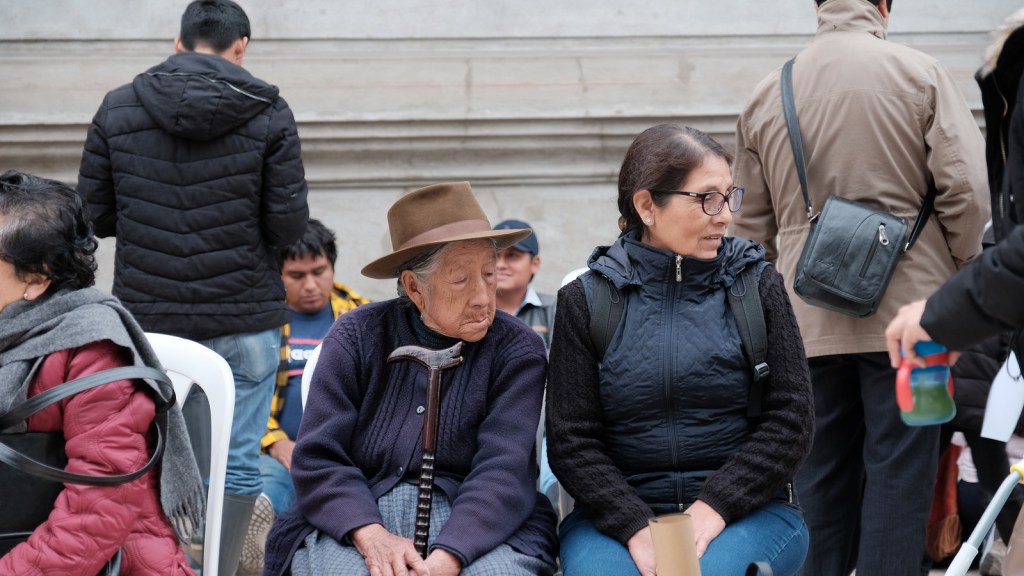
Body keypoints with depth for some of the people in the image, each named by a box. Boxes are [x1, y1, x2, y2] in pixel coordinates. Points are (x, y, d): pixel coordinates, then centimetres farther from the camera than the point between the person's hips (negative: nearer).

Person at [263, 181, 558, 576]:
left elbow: (502, 473, -11)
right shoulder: (356, 336, 3)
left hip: (473, 528, 1)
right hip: (355, 520, 0)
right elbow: (317, 459, -2)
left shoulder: (517, 350, 0)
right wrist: (371, 536, -21)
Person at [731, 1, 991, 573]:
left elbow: (750, 224, 13)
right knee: (899, 471, 2)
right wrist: (959, 275, 7)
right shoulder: (921, 74, -4)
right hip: (905, 311, -3)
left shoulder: (767, 95, 8)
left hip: (810, 320, 4)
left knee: (822, 476, 11)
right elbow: (968, 190, -8)